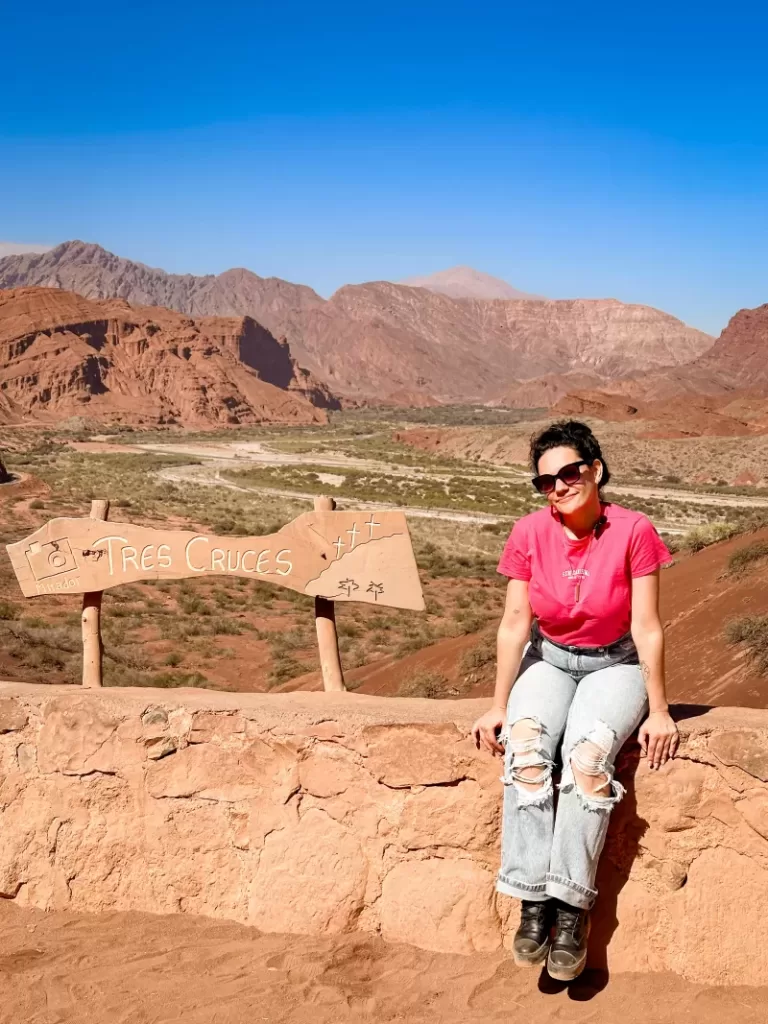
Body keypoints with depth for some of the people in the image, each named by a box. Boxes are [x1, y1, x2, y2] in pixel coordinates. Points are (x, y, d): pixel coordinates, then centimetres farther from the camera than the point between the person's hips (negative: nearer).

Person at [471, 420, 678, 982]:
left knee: (588, 756, -32)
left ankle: (572, 906, -24)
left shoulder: (634, 532, -16)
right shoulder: (529, 534, -8)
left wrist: (658, 710, -10)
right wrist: (499, 706, -6)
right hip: (549, 660, 2)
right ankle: (534, 898, -25)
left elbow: (647, 628, -12)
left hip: (615, 665, -2)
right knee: (524, 746, -29)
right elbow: (515, 624, -5)